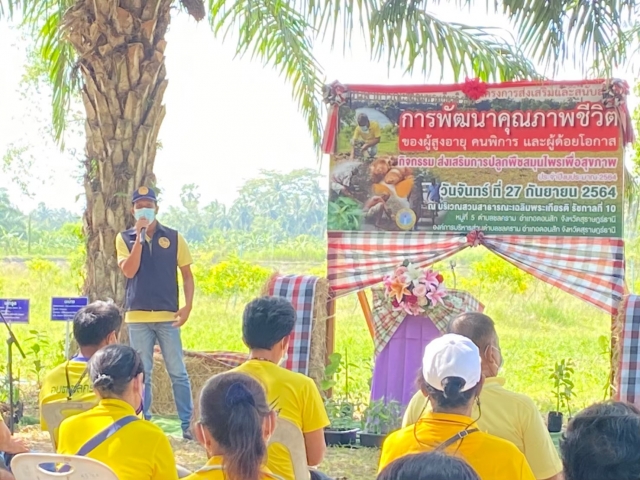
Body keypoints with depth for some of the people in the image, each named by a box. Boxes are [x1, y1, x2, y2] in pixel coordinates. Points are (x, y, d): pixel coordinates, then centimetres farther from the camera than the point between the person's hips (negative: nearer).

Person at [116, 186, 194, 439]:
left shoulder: (173, 237, 4)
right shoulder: (125, 238, 4)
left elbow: (187, 275, 7)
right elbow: (129, 271, -11)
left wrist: (187, 306, -5)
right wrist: (140, 236, -13)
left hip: (168, 316, 0)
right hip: (137, 317, 0)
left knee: (178, 372, 1)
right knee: (142, 375, 7)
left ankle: (187, 424, 6)